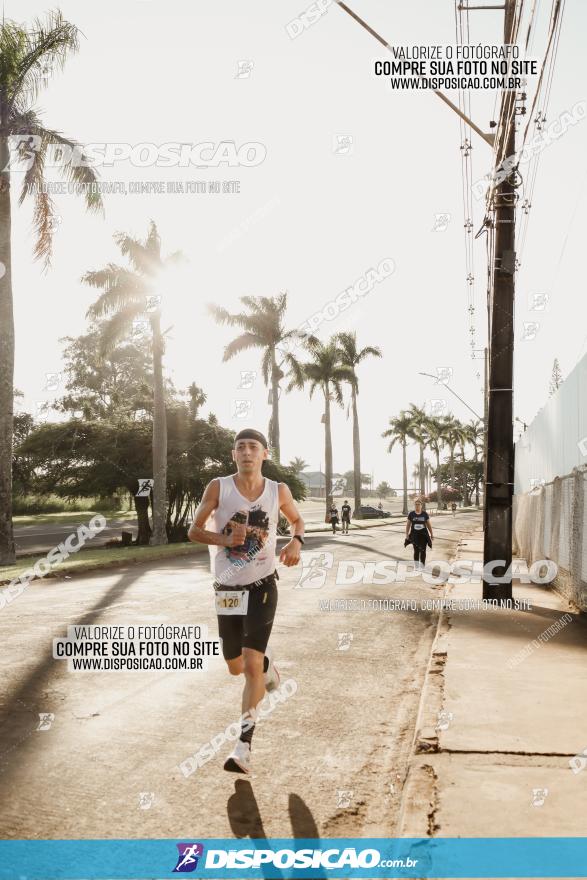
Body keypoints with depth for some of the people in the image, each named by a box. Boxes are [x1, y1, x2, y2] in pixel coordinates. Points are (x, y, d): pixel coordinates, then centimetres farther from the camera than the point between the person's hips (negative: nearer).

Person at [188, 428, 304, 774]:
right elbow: (194, 531, -1)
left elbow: (297, 519, 15)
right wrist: (224, 539, -20)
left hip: (262, 586, -2)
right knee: (235, 667, 14)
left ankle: (244, 744, -2)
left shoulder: (278, 491, -4)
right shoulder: (218, 487, -7)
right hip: (227, 589, 2)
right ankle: (266, 662, 50)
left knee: (251, 665, -13)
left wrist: (296, 541, -8)